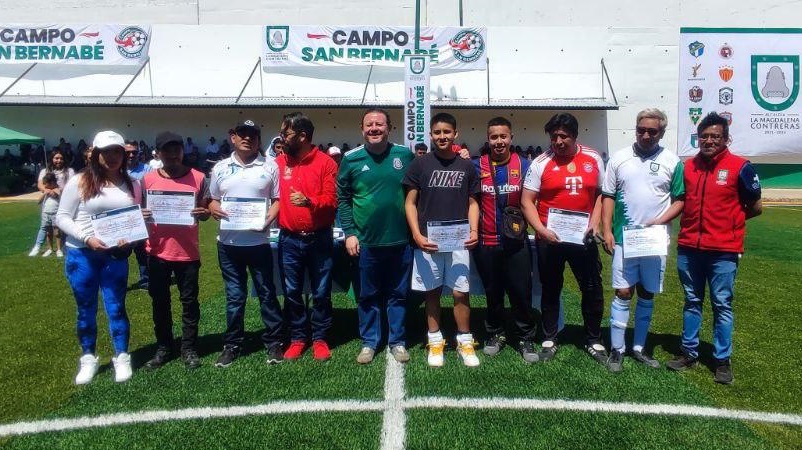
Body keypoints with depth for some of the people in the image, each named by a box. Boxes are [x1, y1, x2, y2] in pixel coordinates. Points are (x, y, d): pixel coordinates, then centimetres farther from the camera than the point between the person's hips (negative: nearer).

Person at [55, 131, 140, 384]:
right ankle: (88, 359, 26)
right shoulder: (80, 182, -5)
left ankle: (122, 358, 19)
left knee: (116, 308, 6)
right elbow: (62, 217, -4)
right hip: (81, 256, -1)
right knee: (86, 310, 11)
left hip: (115, 257, 1)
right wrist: (87, 238, -18)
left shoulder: (132, 185, 4)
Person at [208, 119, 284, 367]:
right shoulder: (221, 168, 8)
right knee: (234, 296, 12)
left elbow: (277, 200, 1)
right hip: (228, 242, 3)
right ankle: (232, 344, 23)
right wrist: (214, 209, -7)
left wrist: (268, 220, -15)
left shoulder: (269, 166, 0)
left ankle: (273, 342, 17)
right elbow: (212, 199, 15)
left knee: (266, 293, 5)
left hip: (258, 241, -2)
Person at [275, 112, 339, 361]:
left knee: (321, 292, 7)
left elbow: (331, 200, -10)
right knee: (292, 292, 10)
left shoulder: (326, 163, -5)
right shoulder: (278, 162, 4)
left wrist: (309, 201, -25)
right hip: (289, 239, 3)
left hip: (319, 238, -2)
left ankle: (320, 338, 22)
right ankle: (297, 338, 25)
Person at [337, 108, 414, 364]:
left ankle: (397, 342, 25)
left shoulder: (405, 155, 0)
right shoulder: (351, 159, -1)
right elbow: (343, 198, 2)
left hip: (401, 240, 1)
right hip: (365, 242, 0)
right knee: (368, 296, 11)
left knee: (398, 294, 12)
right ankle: (369, 342, 25)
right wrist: (349, 232, -4)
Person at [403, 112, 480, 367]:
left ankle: (464, 341, 18)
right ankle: (435, 342, 21)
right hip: (428, 241, -1)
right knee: (432, 292, 8)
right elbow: (410, 203, 1)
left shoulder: (466, 166, 7)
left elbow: (472, 203, 11)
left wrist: (474, 230, -5)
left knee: (461, 292, 2)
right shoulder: (420, 164, 1)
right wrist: (417, 235, -12)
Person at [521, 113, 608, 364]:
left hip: (583, 237, 2)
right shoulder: (541, 163, -6)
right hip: (550, 238, -2)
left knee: (592, 289, 9)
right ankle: (549, 340, 25)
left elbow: (601, 193, 9)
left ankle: (594, 341, 26)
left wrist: (595, 222, -5)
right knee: (551, 290, 11)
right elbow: (527, 201, -6)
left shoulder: (593, 159, 2)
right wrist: (541, 230, -18)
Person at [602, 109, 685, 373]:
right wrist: (607, 231, -5)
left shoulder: (672, 162, 2)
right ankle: (617, 350, 7)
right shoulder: (619, 158, 2)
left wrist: (660, 221, -12)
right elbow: (608, 197, 3)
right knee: (623, 293, -2)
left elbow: (680, 200, 5)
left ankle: (639, 348, 23)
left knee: (647, 295, 10)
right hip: (624, 238, -1)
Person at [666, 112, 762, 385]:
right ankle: (689, 353, 26)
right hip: (688, 248, 4)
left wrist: (728, 220, 7)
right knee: (692, 302, 14)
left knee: (722, 305, 5)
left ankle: (723, 360, 17)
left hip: (723, 250, -4)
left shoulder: (740, 167, -6)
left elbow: (755, 207, 2)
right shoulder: (687, 166, 6)